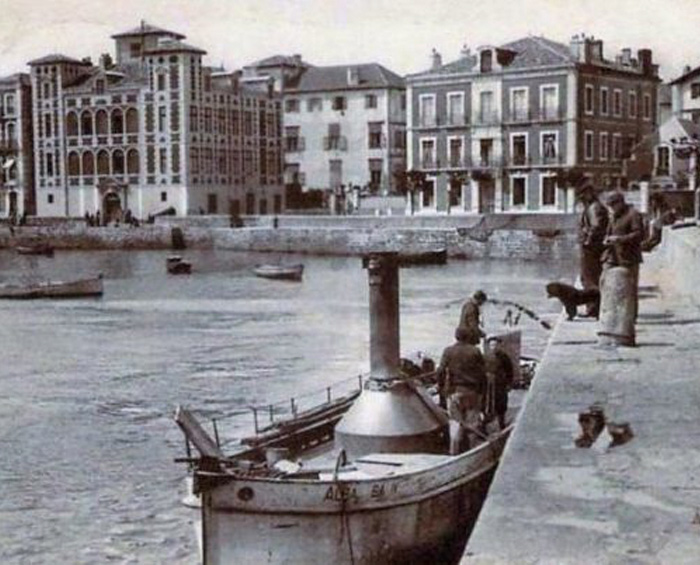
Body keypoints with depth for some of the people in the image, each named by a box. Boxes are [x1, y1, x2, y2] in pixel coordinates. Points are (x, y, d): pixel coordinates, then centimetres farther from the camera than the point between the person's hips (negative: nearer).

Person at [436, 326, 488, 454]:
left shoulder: (448, 351, 1)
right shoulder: (475, 351, 0)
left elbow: (441, 372, -2)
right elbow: (482, 374, 1)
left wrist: (441, 389, 6)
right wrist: (482, 392, 9)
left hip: (454, 391, 0)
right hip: (472, 391, 0)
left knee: (455, 422, 3)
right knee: (471, 420, 7)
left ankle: (454, 451, 2)